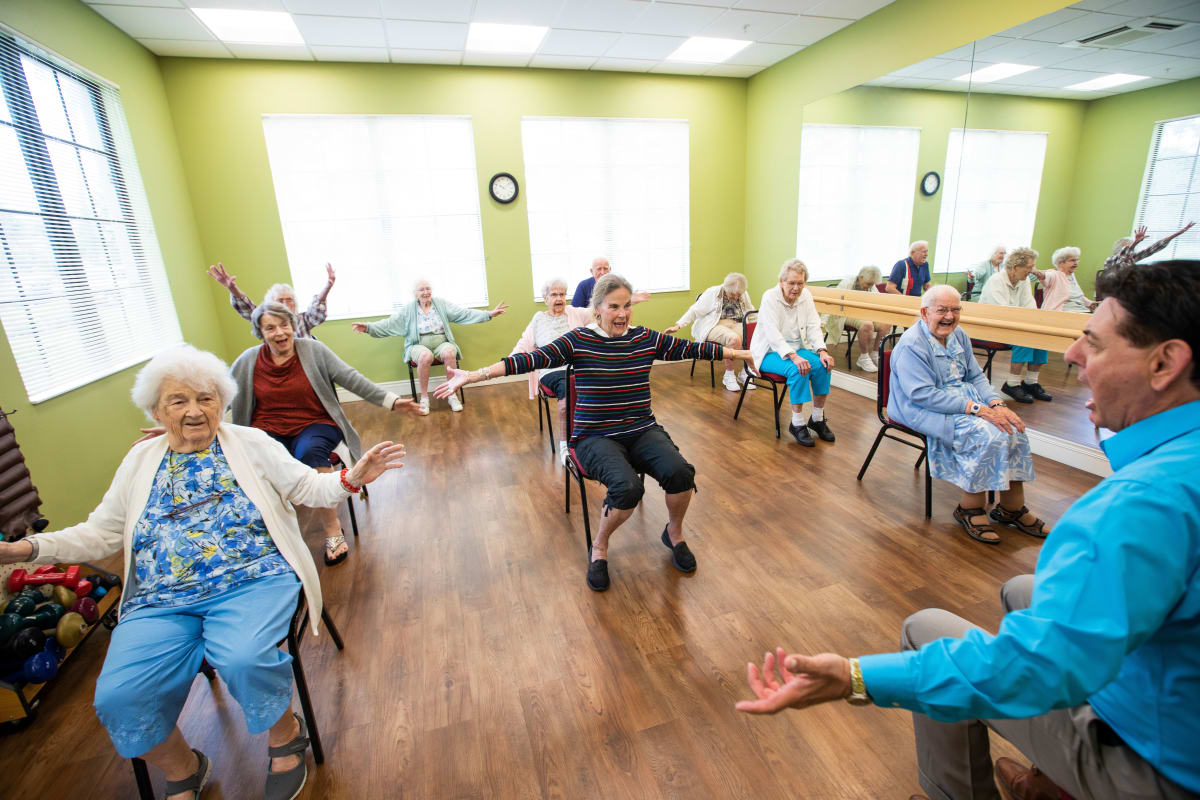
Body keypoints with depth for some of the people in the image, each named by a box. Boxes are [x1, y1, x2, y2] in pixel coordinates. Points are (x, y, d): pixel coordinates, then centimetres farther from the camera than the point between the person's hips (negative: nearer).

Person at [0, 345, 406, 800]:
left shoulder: (251, 443, 6)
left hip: (252, 581, -3)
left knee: (242, 660, -31)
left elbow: (308, 487, 3)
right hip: (162, 602, 4)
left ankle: (285, 735, 2)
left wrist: (352, 478, -15)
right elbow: (100, 534, 19)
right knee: (117, 699, -19)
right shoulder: (140, 460, 16)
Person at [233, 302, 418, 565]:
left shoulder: (313, 350, -1)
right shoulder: (247, 361, 5)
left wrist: (390, 401, -15)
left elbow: (352, 379, -6)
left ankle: (332, 529, -20)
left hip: (314, 424, -2)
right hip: (268, 429, 2)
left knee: (310, 452, -35)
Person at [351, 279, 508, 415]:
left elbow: (465, 314, 3)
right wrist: (369, 327, -13)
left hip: (442, 343, 1)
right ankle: (424, 398, -23)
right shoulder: (408, 310, 10)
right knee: (425, 356, -37)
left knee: (449, 353, -35)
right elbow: (390, 324, 4)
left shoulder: (442, 304, 10)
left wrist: (489, 314, -8)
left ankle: (452, 395, -22)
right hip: (419, 346, -1)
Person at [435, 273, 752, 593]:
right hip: (596, 437, -3)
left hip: (642, 431, 4)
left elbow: (692, 348, 10)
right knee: (627, 487, -31)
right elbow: (531, 359, -15)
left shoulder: (646, 338, 5)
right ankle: (600, 547, 2)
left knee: (680, 472, -24)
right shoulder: (578, 340, -6)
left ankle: (674, 533, 11)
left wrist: (740, 352, 12)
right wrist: (472, 376, -23)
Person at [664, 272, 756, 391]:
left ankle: (744, 373, -7)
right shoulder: (712, 293, -4)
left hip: (736, 325, 5)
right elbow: (694, 311, -6)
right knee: (734, 338, -37)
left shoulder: (744, 295, 12)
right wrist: (678, 325, -16)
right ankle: (728, 376, -18)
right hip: (715, 326, -5)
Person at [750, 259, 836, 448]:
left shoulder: (806, 295, 3)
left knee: (823, 365, -20)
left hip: (797, 348, 6)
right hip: (771, 352, -6)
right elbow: (773, 334, -25)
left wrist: (822, 350, -19)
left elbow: (813, 326, 0)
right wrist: (793, 356, -37)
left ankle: (817, 419, -4)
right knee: (797, 369, -32)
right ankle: (797, 424, -20)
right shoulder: (770, 297, -15)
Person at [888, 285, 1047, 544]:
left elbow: (976, 376, 12)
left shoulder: (959, 335, 9)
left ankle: (1013, 508, 5)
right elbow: (923, 395, -25)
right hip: (924, 411, -8)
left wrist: (997, 404, -7)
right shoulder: (911, 345, -19)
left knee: (1013, 428, -10)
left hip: (964, 396, 8)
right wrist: (977, 409, -27)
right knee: (987, 435, -25)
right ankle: (971, 509, -8)